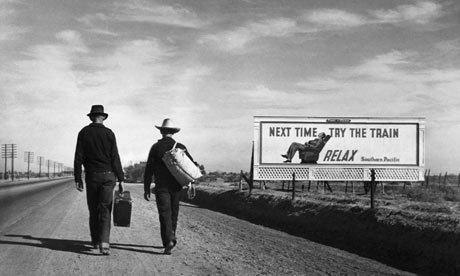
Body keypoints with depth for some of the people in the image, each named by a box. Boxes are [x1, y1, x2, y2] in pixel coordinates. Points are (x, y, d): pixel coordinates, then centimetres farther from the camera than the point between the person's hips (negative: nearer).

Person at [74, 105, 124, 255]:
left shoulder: (84, 133, 1)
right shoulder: (109, 133, -1)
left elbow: (78, 157, -2)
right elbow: (115, 158, -4)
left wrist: (78, 179, 3)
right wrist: (121, 179, 0)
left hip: (91, 175, 1)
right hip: (108, 175, -1)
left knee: (93, 210, 13)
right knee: (105, 210, -3)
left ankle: (95, 242, 20)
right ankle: (104, 243, -18)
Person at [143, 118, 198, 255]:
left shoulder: (156, 147, -2)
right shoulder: (180, 147, 4)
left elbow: (149, 169, -3)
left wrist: (146, 188, 2)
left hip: (161, 187, -3)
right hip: (176, 187, 3)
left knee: (164, 214, -6)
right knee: (173, 213, 17)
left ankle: (169, 240, -22)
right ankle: (171, 238, 28)